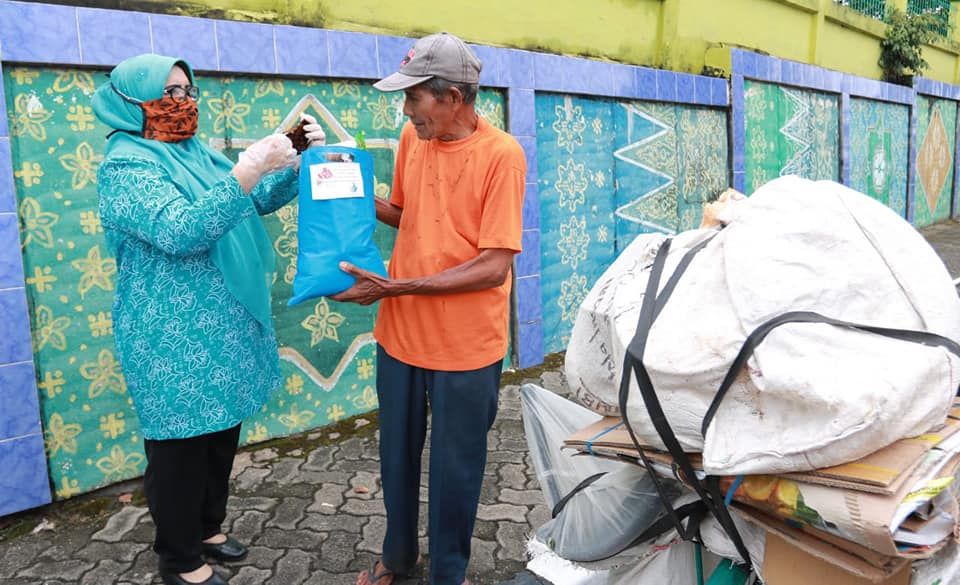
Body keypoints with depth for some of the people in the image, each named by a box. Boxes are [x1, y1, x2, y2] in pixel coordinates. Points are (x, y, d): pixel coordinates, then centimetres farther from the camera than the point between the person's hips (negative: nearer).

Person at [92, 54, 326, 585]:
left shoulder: (198, 153, 10)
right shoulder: (126, 166, -14)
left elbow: (258, 202, 15)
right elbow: (180, 232, -29)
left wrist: (298, 160, -2)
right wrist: (247, 171, -34)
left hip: (222, 327, 8)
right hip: (173, 338, -8)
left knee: (222, 435, 19)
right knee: (181, 444, 5)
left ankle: (207, 528, 39)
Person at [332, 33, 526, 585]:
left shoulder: (502, 154, -17)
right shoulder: (412, 138, 2)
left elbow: (494, 266, -21)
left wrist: (396, 287, -23)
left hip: (466, 346, -5)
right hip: (400, 334, 6)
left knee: (454, 467, 12)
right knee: (397, 455, 20)